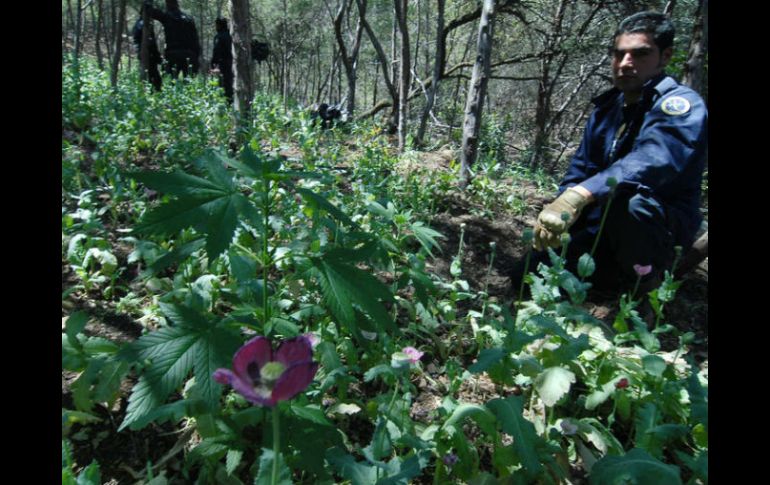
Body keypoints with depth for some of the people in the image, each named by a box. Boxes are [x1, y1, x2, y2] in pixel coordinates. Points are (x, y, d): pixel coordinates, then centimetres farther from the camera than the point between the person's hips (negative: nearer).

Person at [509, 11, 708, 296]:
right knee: (526, 277, 2)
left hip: (664, 227, -6)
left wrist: (577, 197, -53)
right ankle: (626, 275, 15)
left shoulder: (680, 105, -18)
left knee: (627, 202, -41)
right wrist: (555, 215, -12)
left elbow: (653, 162, -38)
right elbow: (579, 170, 7)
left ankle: (647, 284, -10)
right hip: (603, 229, 6)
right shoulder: (605, 108, 5)